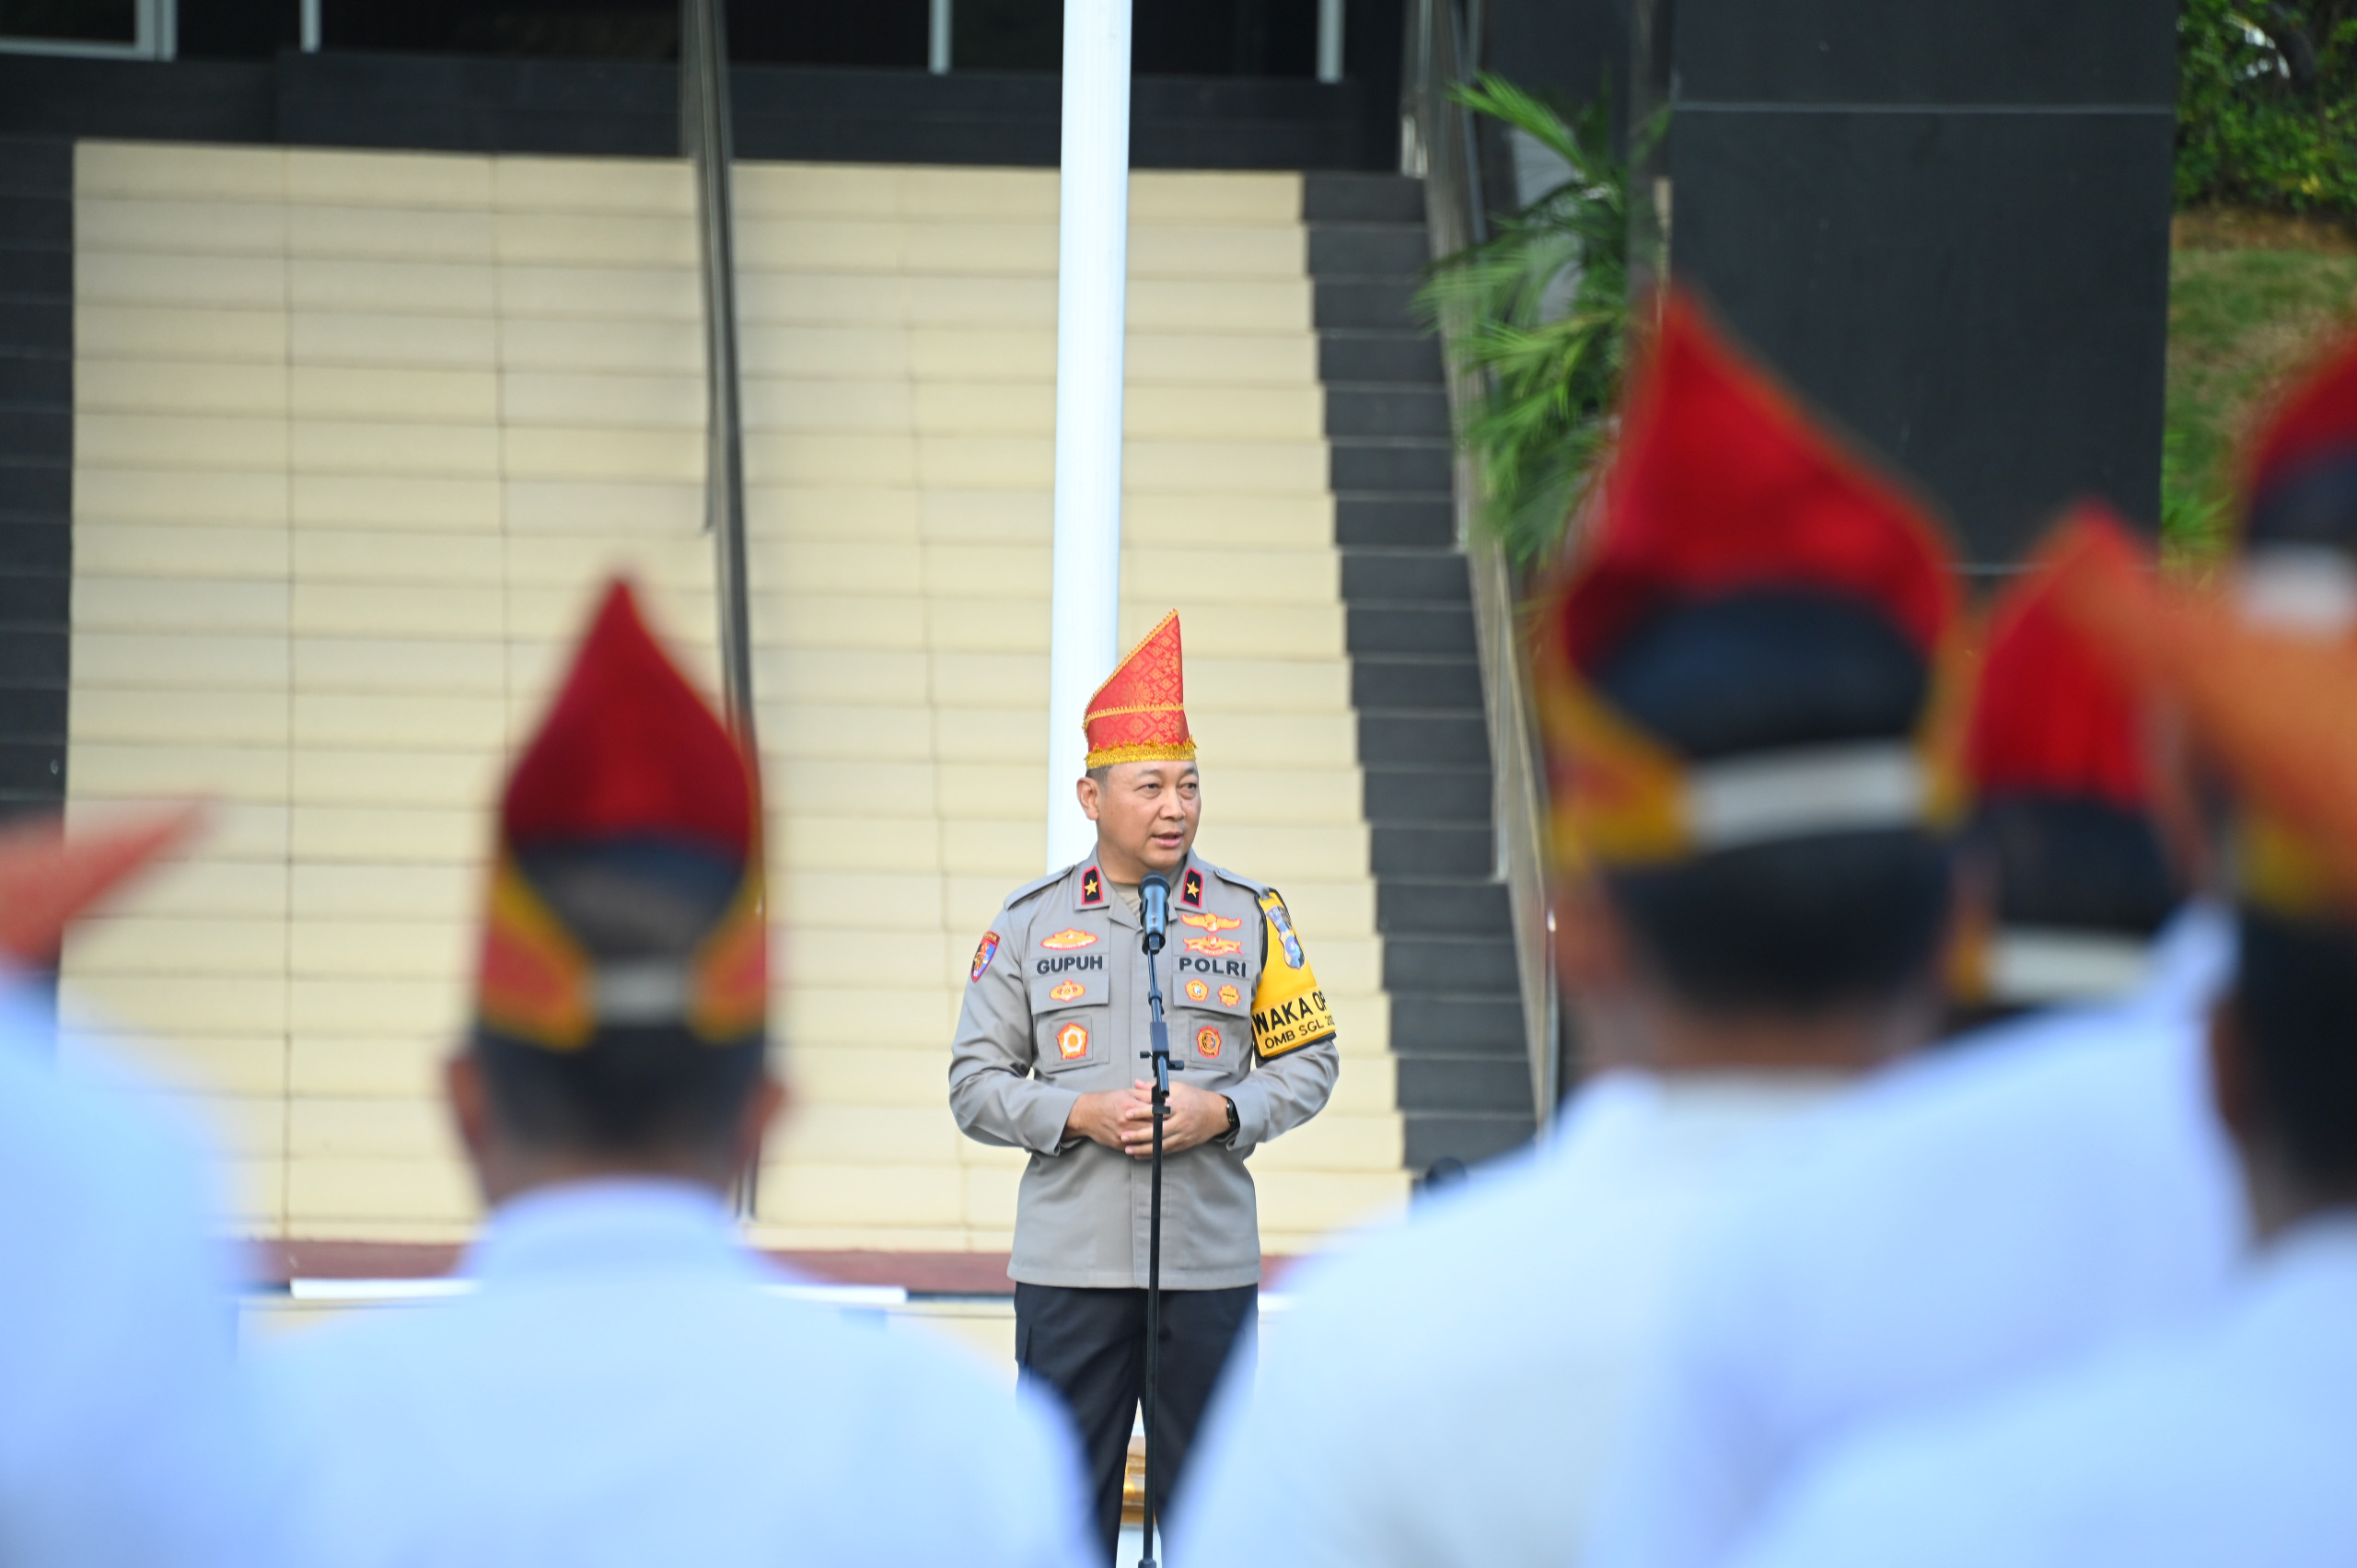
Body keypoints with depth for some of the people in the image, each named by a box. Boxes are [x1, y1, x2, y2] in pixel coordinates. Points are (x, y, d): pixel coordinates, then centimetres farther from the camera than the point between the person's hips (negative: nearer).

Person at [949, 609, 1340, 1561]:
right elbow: (975, 1081, 6)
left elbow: (1308, 1061, 9)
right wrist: (1077, 1115, -12)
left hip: (1211, 1260, 0)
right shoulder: (1029, 923, 5)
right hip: (1069, 1261, 0)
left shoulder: (1250, 917, 5)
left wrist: (1222, 1113, -10)